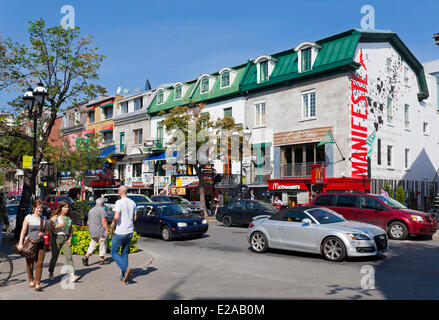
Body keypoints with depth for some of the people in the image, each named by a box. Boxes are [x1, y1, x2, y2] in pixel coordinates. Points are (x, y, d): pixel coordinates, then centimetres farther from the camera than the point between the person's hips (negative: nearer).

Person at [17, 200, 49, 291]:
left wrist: (42, 233, -5)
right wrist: (20, 243, -11)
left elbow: (47, 230, 18)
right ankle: (31, 280, 31)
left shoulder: (44, 218, 9)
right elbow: (23, 231, -5)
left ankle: (37, 284, -6)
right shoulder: (28, 218, -1)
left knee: (39, 264, -7)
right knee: (30, 264, 8)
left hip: (40, 243, 2)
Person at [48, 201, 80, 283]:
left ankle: (72, 276, -17)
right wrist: (59, 226, -18)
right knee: (54, 256, 8)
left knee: (69, 257, -9)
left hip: (66, 238, 3)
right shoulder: (55, 217, -2)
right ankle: (51, 273, 32)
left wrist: (70, 238, 3)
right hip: (56, 238, -2)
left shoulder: (69, 218, 9)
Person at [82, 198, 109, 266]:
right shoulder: (102, 209, -9)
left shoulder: (91, 210, 15)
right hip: (100, 231, -6)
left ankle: (86, 256, -5)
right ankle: (102, 260, 12)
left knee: (93, 244, 13)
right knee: (102, 244, 6)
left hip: (92, 231, 6)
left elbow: (89, 221, 19)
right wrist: (106, 229, -15)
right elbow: (104, 221, -17)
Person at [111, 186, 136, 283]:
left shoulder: (119, 202, -14)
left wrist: (113, 223, -3)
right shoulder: (133, 203, 7)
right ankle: (124, 276, 14)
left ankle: (126, 269, -14)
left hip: (120, 232, -6)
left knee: (114, 253, 5)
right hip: (130, 231, 6)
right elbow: (134, 218, 11)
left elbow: (116, 217, -22)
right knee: (125, 253, 14)